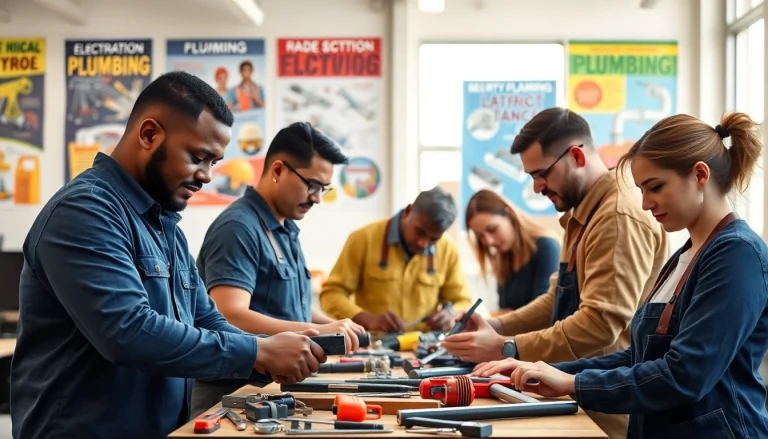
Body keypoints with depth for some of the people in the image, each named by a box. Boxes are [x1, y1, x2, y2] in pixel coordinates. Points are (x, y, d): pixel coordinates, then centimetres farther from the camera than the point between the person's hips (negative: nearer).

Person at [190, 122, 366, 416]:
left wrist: (332, 325, 6)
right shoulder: (238, 228, -16)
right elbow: (230, 317, -26)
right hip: (233, 393, -8)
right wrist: (319, 332, -26)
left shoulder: (286, 229, 12)